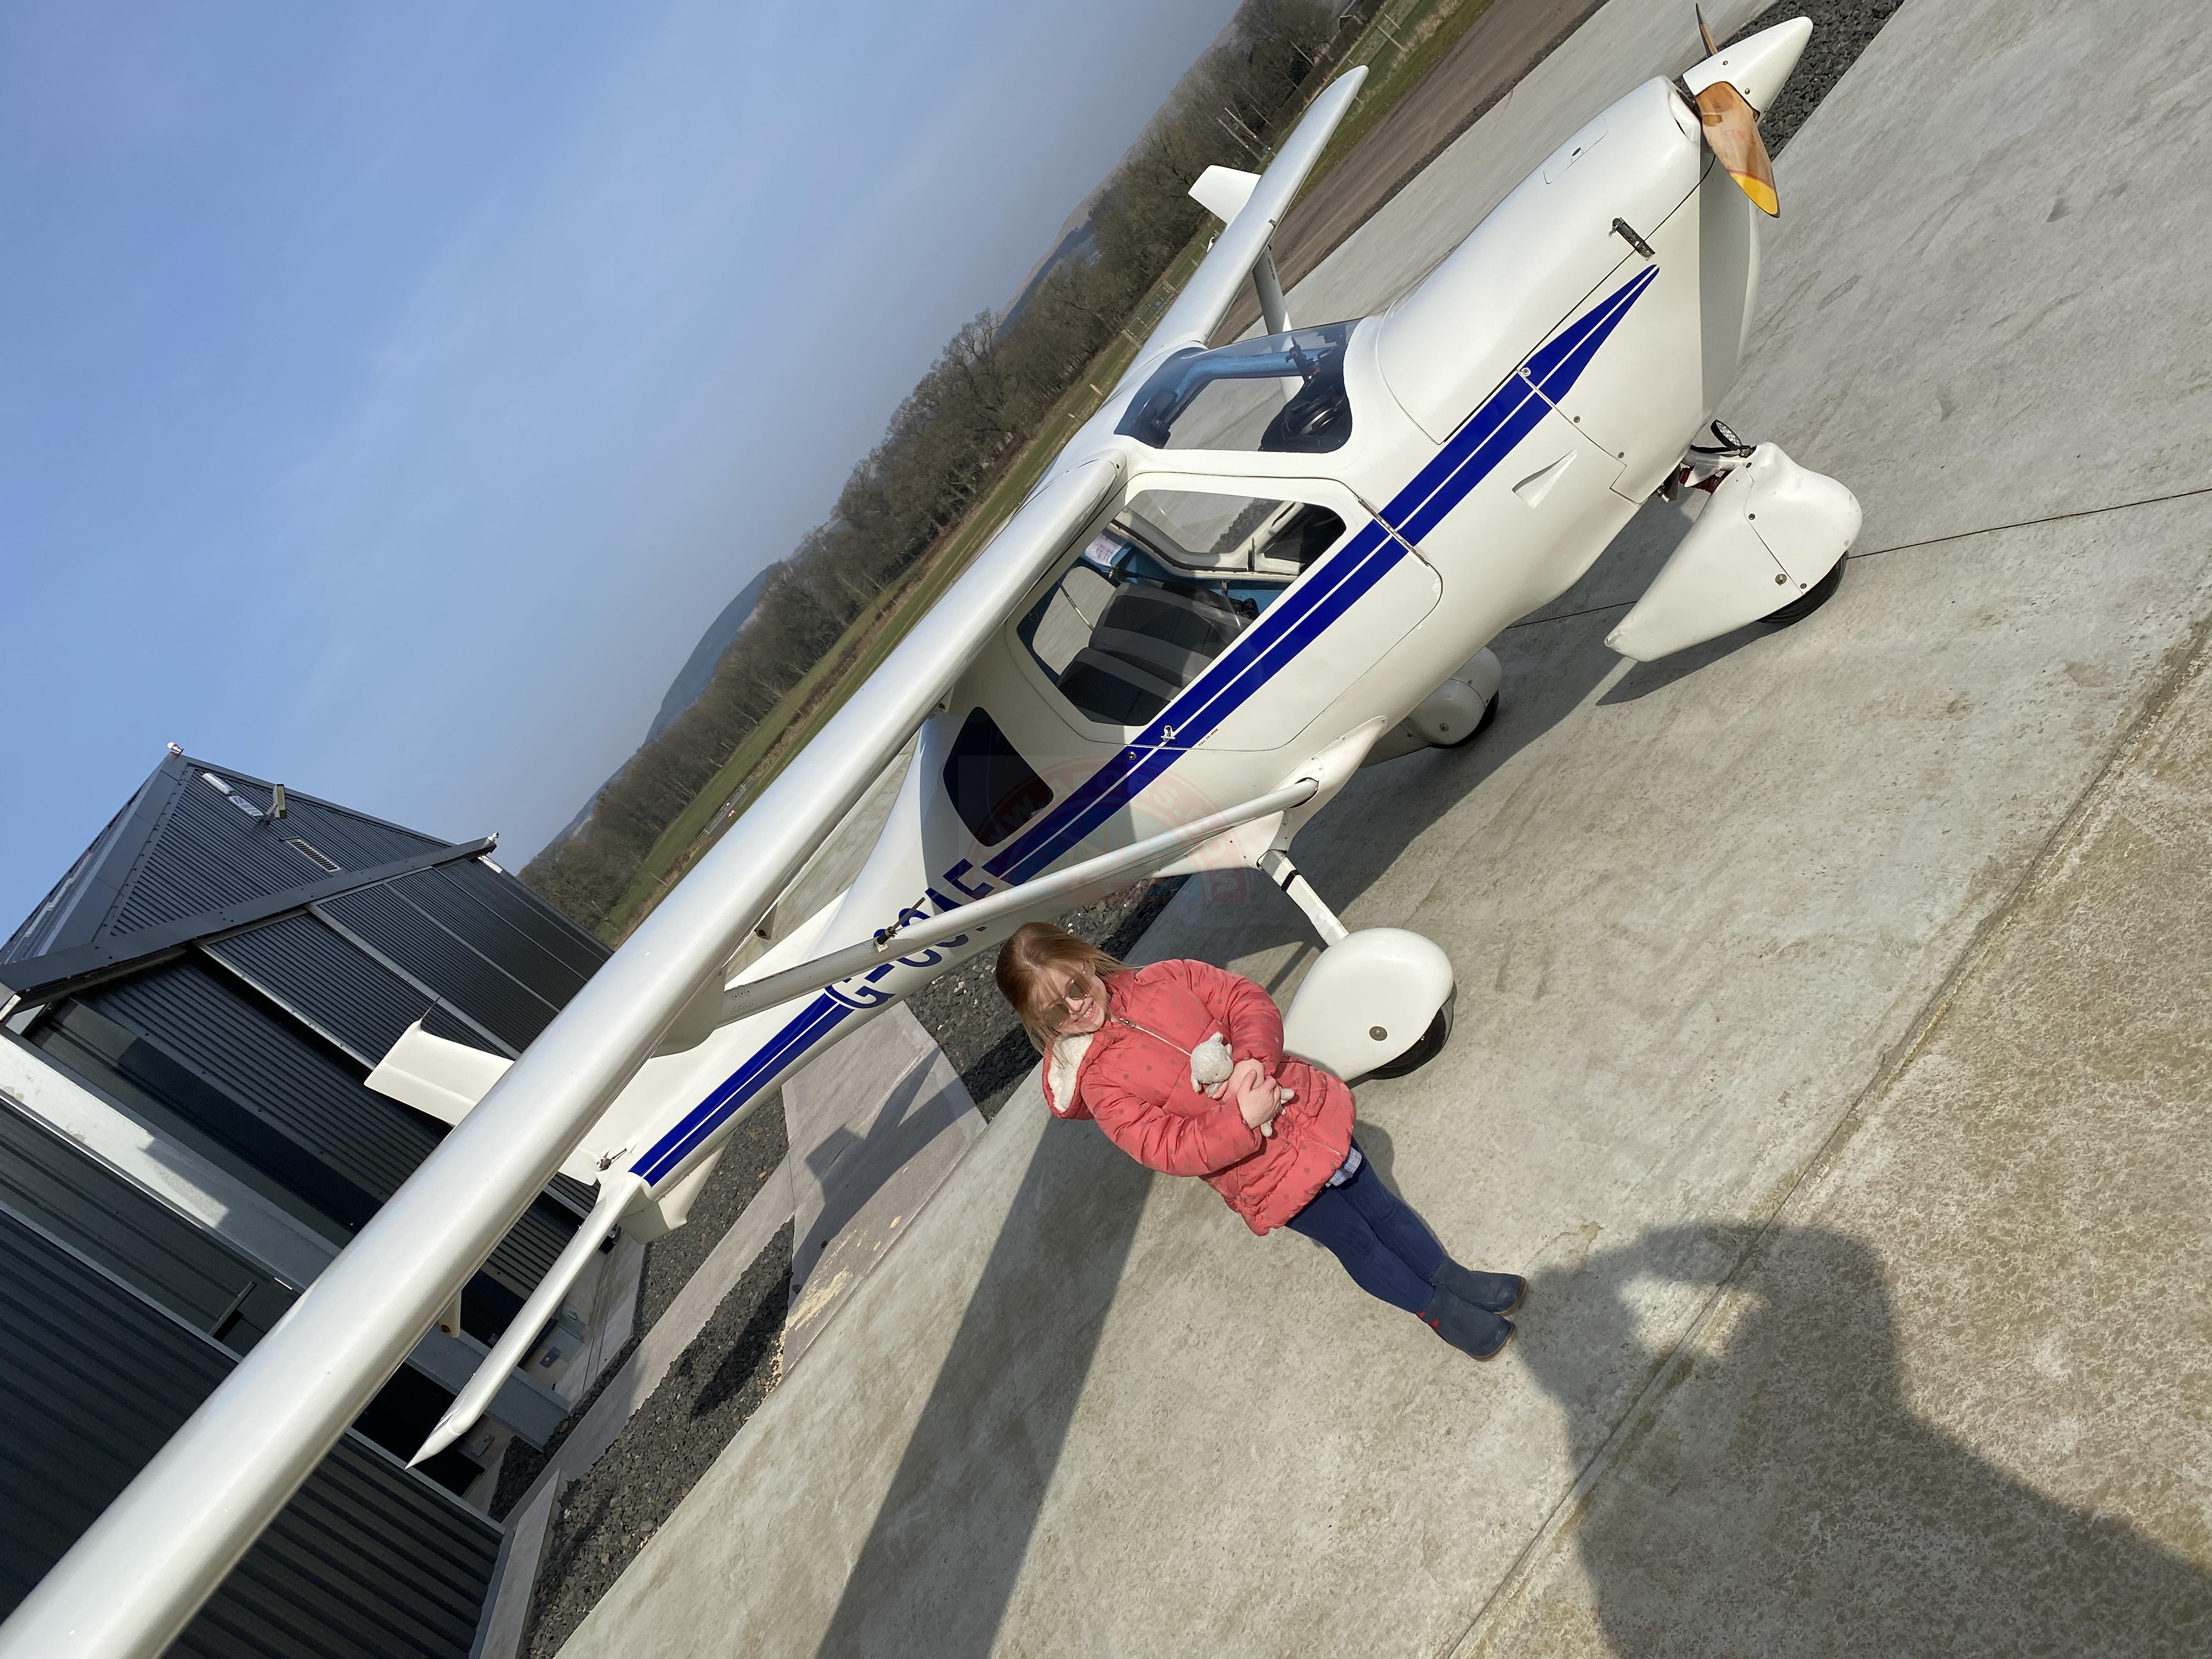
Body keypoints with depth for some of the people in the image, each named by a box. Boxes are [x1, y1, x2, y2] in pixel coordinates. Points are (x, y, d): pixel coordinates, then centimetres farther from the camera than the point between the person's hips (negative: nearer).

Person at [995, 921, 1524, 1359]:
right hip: (1262, 1173, -3)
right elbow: (1168, 1149, -20)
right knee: (1354, 1239, 10)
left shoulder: (1162, 980, -5)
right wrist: (1241, 1121, -29)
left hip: (1305, 1105, 3)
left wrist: (1253, 1059, -23)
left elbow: (1248, 1000, -5)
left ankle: (1451, 1275, 38)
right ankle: (1436, 1308, 32)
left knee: (1377, 1200, 16)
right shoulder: (1100, 1083, -14)